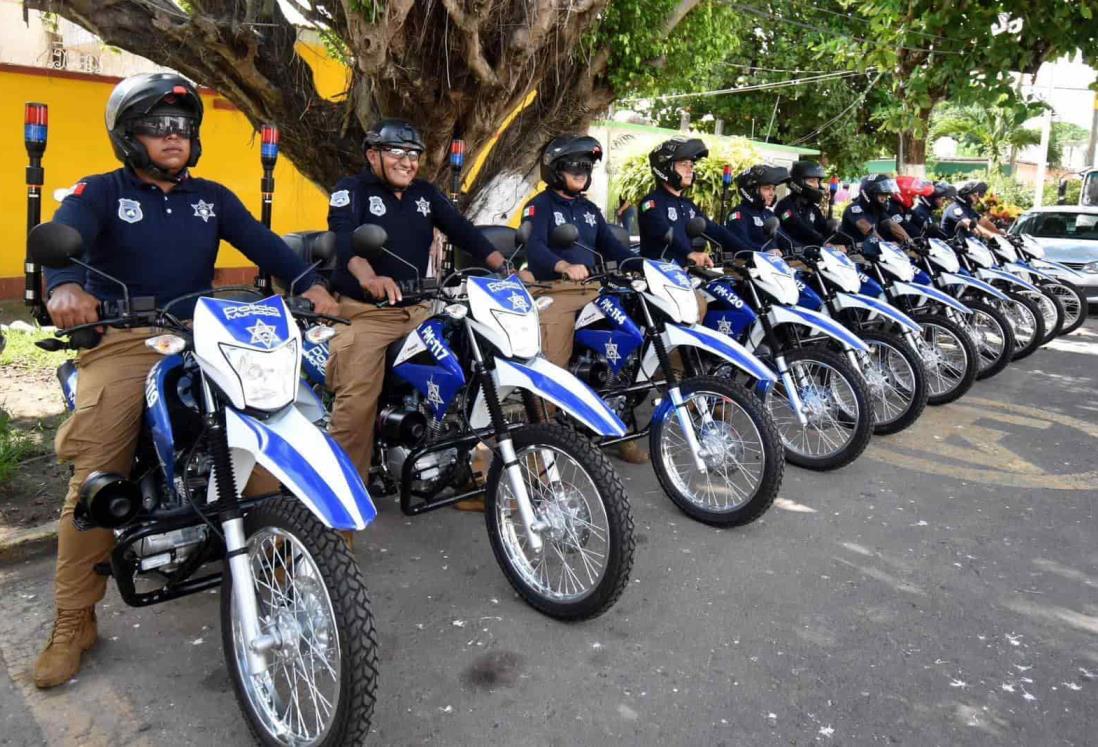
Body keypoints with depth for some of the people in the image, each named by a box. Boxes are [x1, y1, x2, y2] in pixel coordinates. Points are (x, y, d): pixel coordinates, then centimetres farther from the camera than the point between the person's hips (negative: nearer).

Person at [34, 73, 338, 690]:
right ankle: (74, 622, -1)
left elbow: (262, 242, 3)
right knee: (96, 480, -12)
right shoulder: (102, 193, 6)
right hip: (122, 342, -2)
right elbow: (63, 235, -15)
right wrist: (64, 286, -38)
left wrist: (310, 284, -17)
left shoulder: (211, 197, 17)